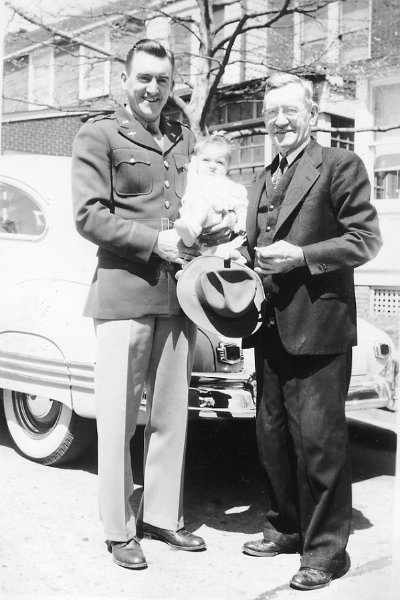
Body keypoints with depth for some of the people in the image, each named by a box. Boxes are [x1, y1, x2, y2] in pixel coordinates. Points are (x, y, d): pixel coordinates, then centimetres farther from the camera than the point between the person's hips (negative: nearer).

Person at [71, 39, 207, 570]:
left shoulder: (184, 139, 18)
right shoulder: (98, 135, 2)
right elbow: (89, 216, -7)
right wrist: (155, 241, -14)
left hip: (178, 295, 5)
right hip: (123, 293, -5)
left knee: (171, 415, 11)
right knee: (118, 419, 2)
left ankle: (162, 515, 25)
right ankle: (119, 530, 15)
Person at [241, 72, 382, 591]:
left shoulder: (340, 165, -4)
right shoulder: (262, 182, 18)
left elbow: (365, 239, -10)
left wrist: (300, 255, -18)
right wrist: (252, 260, 3)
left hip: (318, 327, -7)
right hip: (272, 328, 8)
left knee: (318, 439, -2)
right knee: (272, 435, 15)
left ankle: (327, 549, 13)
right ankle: (285, 528, 32)